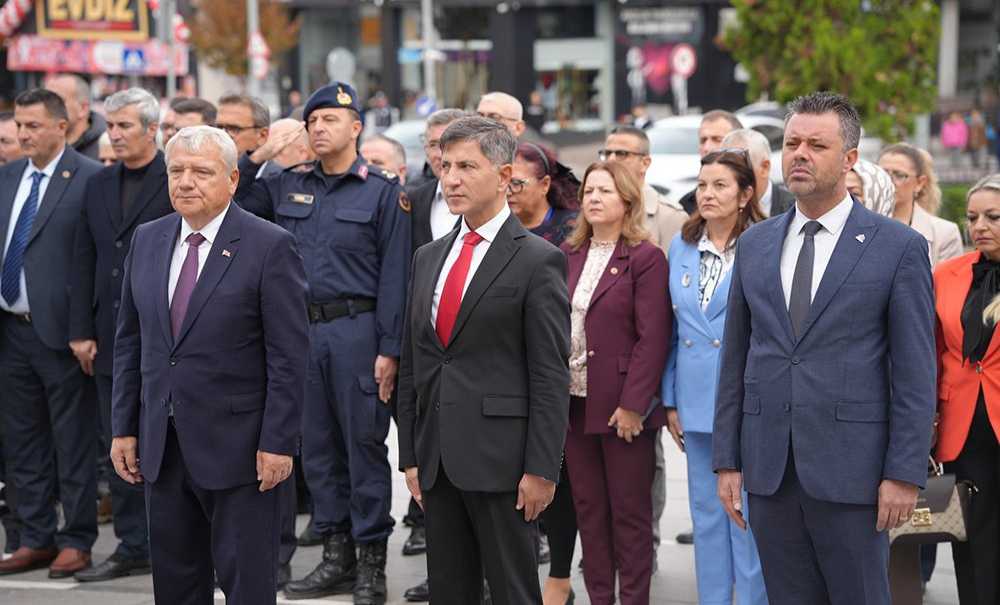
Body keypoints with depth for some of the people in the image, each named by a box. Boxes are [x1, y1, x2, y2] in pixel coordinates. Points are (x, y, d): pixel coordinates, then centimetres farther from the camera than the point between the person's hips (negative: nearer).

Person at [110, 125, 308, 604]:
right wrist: (123, 427, 9)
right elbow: (130, 342, 13)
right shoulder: (147, 240, 9)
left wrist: (277, 443, -14)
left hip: (237, 447, -6)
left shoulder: (270, 247, -10)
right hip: (162, 445, 6)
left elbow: (289, 357, -11)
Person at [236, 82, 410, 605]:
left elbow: (394, 275, -6)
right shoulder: (288, 186, 12)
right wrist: (262, 153, 3)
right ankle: (336, 557, 20)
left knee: (364, 445, -1)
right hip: (302, 329, 5)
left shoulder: (381, 191, -2)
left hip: (356, 330, -5)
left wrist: (388, 349, -12)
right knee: (317, 446, 10)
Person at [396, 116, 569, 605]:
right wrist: (410, 456, 11)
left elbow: (550, 376, -10)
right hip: (437, 461, 6)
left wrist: (541, 470, -14)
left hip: (500, 458, -6)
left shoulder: (537, 260, -6)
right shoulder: (427, 258, 14)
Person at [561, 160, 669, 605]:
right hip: (574, 402, 6)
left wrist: (633, 405, -17)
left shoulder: (646, 259, -7)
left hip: (622, 407, -6)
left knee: (630, 513, 2)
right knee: (588, 510, 11)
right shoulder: (568, 255, 10)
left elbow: (653, 338, -12)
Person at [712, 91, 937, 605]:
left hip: (850, 473, -4)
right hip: (767, 471, 4)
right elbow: (735, 360, 12)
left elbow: (914, 373, -5)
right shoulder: (754, 245, 11)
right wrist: (727, 460, 7)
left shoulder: (899, 247, -3)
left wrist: (904, 474, -10)